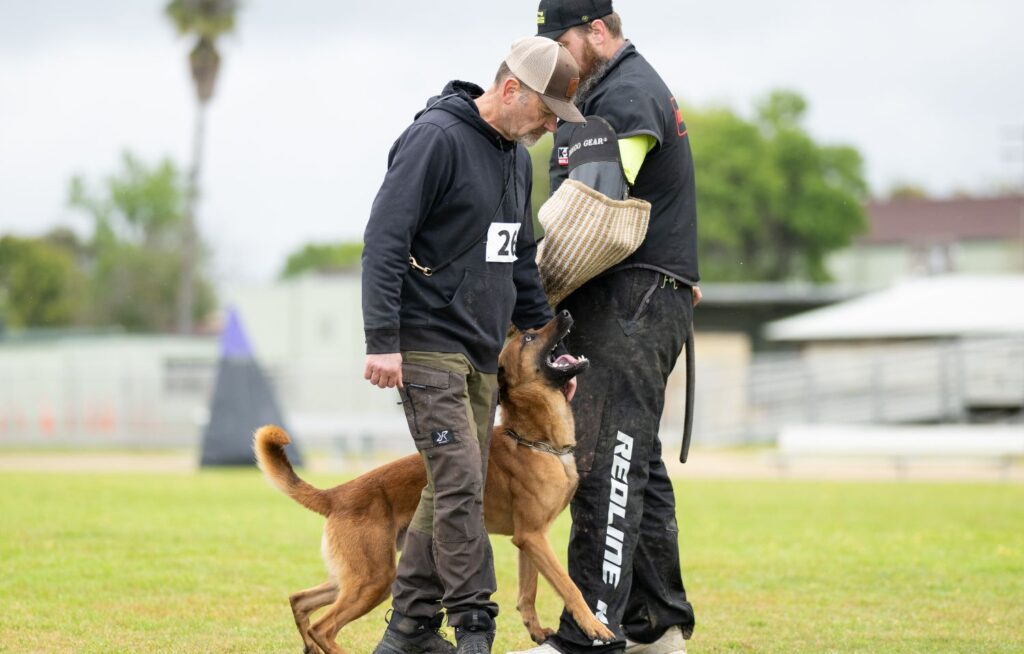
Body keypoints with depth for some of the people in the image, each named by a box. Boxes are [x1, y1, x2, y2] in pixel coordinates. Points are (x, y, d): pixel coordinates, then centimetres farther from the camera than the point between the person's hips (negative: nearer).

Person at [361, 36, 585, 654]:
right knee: (460, 486, -12)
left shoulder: (517, 157, 14)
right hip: (429, 343, -9)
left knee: (450, 492, 8)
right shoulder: (436, 138, -13)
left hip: (484, 351, 9)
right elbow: (384, 240, -17)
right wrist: (383, 340, -21)